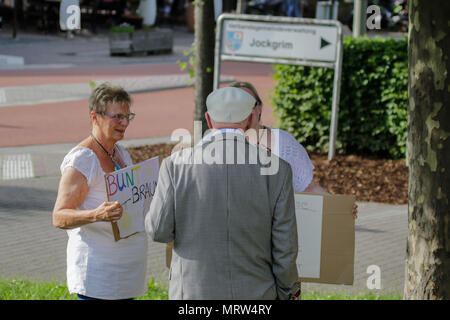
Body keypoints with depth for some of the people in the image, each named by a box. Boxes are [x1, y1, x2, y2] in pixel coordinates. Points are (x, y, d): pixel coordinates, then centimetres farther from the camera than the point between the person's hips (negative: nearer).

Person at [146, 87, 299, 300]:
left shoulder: (176, 165, -9)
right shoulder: (276, 169, -7)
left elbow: (159, 231, -4)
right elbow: (284, 244, -5)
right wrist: (285, 294, 8)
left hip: (194, 294, 0)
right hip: (252, 296, 1)